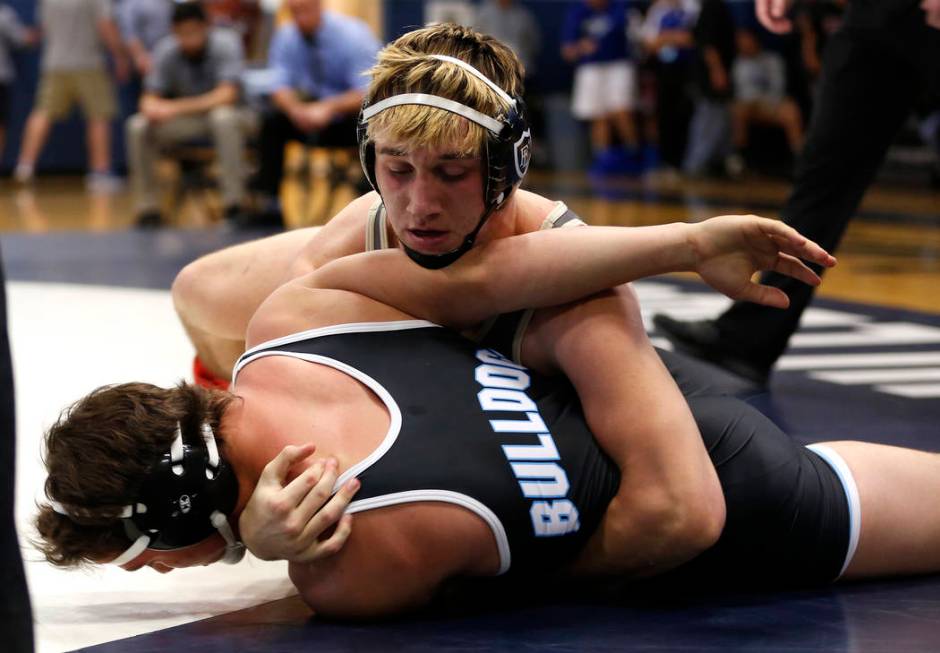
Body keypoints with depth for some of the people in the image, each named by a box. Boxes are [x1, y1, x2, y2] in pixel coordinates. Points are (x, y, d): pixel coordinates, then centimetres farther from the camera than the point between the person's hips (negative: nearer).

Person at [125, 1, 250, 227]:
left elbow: (227, 95, -28)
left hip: (224, 113, -4)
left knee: (224, 117, -38)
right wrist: (152, 108, -33)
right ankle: (147, 208, -12)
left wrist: (177, 108, -35)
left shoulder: (226, 43, -20)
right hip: (186, 118, 4)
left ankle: (234, 205, -33)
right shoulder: (167, 50, -10)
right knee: (138, 127, -19)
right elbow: (150, 98, -7)